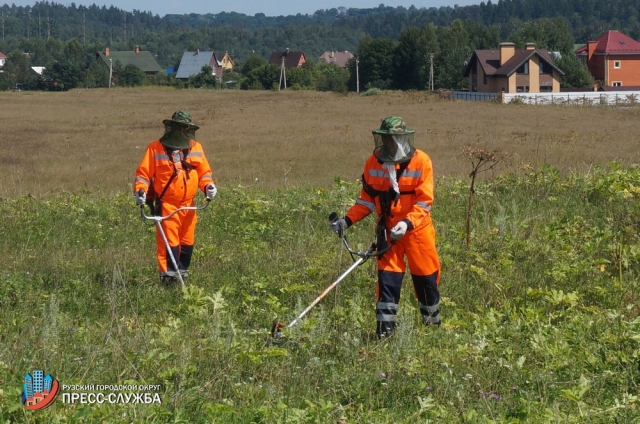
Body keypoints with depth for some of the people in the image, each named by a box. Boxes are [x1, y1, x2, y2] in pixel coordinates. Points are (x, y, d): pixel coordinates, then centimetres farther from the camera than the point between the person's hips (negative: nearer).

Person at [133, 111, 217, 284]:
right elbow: (143, 172, -2)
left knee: (187, 242, 11)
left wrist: (208, 185, -5)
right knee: (168, 242, -9)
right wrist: (140, 190, -18)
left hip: (188, 205, 5)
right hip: (166, 205, -5)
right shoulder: (156, 148, -3)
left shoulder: (195, 147, 10)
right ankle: (168, 276, -7)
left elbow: (204, 172, 14)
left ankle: (182, 273, 23)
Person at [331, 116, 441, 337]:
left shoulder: (421, 161, -10)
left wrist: (407, 223, -27)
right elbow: (367, 198, 8)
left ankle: (433, 325, 26)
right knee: (387, 279, -5)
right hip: (388, 230, 2)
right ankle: (384, 329, 0)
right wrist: (347, 220, -5)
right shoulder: (373, 162, 0)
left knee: (426, 279, 7)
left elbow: (424, 201, -13)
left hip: (417, 229, -2)